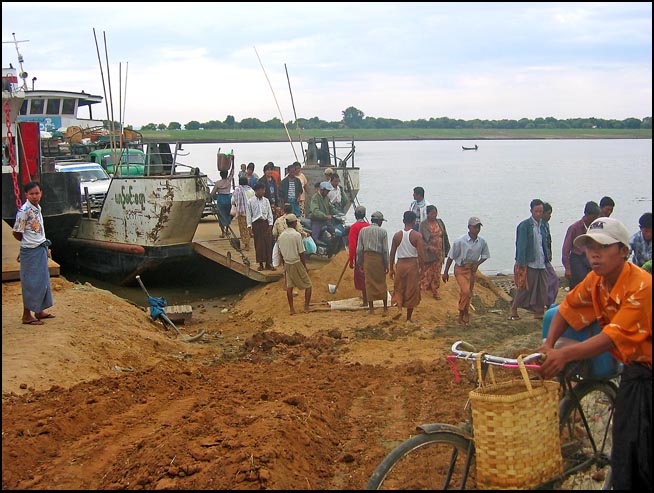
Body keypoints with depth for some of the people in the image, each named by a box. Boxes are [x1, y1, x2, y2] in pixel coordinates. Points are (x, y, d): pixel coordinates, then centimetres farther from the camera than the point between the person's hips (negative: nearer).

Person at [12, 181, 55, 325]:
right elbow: (16, 233, -13)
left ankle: (39, 311, 27)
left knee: (42, 280, 15)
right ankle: (27, 316, 5)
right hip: (30, 251, -9)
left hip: (41, 250, 9)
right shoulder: (24, 211, -17)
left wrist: (45, 246, 13)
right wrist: (29, 243, 0)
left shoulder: (37, 208, 9)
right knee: (31, 283, -3)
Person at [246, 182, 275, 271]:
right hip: (256, 224, -2)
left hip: (265, 223, 2)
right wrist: (249, 228, -6)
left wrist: (270, 225, -1)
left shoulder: (266, 201, 5)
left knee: (268, 243, 0)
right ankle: (261, 264, 11)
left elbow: (270, 214, 7)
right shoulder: (250, 202, -2)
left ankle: (268, 263, 9)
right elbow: (248, 215, -1)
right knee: (258, 244, 1)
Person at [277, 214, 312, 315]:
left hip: (287, 263, 6)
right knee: (308, 285, 9)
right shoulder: (297, 235, -17)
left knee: (289, 286, 12)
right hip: (297, 263, -6)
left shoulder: (281, 236, 0)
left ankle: (292, 309, 13)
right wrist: (305, 267, -5)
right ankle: (306, 307, 8)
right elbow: (301, 253, -14)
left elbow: (280, 253, 8)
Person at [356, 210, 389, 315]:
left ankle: (371, 308, 7)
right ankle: (385, 308, 16)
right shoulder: (383, 231, -3)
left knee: (369, 283, 6)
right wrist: (386, 264, 1)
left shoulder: (363, 230, 5)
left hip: (367, 257, 2)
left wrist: (359, 263, 11)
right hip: (379, 259, -1)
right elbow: (385, 250, -5)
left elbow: (359, 249, 4)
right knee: (382, 283, 9)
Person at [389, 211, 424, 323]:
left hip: (400, 264, 2)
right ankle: (408, 318, 14)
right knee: (412, 291, 9)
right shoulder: (417, 236, -10)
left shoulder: (397, 235, -2)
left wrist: (391, 268, 12)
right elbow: (420, 255, -13)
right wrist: (422, 269, -3)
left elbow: (392, 254, 3)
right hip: (413, 264, -2)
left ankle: (399, 308, -3)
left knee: (399, 288, 20)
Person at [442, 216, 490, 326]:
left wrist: (477, 264, -7)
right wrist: (446, 272, -7)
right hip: (460, 268, -4)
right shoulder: (460, 241, -18)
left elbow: (485, 255, 11)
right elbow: (451, 257, -10)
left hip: (472, 269, 4)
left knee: (468, 293, 10)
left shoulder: (482, 242, -6)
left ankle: (465, 316, 25)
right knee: (465, 291, -17)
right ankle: (461, 315, -1)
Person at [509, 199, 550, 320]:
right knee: (525, 288, -2)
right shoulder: (524, 226, -8)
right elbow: (521, 246, -11)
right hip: (529, 263, -6)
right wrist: (522, 264, -15)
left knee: (542, 288, 5)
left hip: (541, 263, 6)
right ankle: (513, 310, 11)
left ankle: (539, 311, 14)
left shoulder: (542, 226, 13)